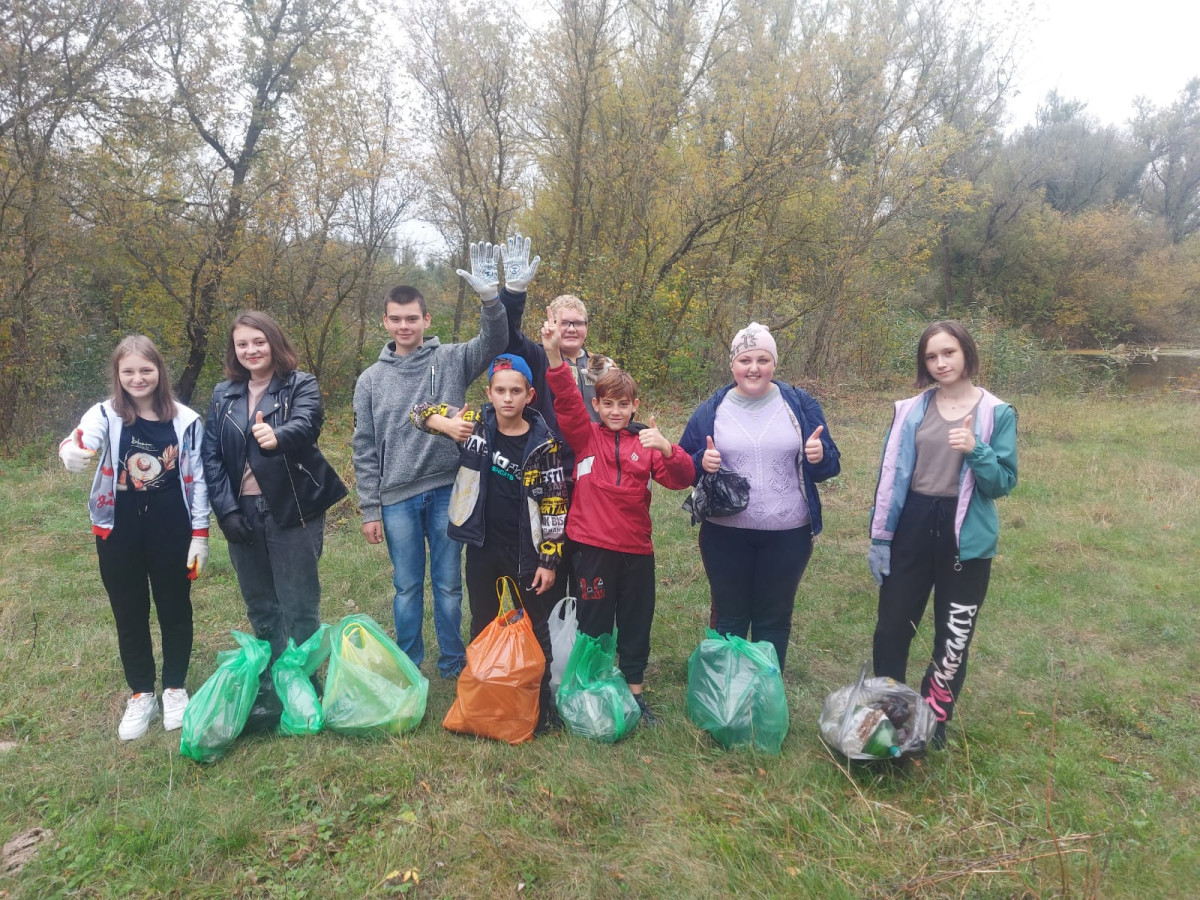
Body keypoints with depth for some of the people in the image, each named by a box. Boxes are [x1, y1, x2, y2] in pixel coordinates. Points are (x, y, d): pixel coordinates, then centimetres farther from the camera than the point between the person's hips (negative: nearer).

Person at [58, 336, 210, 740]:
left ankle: (175, 689, 30)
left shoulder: (185, 420, -4)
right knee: (129, 616, 12)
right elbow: (81, 441, -27)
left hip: (171, 531, 0)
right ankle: (141, 695, 29)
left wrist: (200, 535, -2)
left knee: (175, 611, 11)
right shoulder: (106, 414, -6)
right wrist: (72, 452, -52)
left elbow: (196, 479, 0)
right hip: (119, 533, 1)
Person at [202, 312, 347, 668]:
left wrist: (277, 437, -48)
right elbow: (211, 455, 5)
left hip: (292, 511, -4)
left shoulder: (301, 385, -4)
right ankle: (268, 678, 29)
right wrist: (226, 509, -6)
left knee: (298, 607, 2)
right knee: (259, 606, 14)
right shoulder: (223, 395, 9)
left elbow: (306, 425, -25)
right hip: (242, 512, 4)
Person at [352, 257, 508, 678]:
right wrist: (369, 510, 2)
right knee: (407, 588, 12)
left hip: (446, 491, -1)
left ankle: (453, 665, 25)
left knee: (448, 584, 10)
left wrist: (491, 299, -35)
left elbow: (494, 343, -16)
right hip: (397, 499, 1)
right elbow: (365, 450, 6)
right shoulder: (371, 379, 6)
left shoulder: (450, 360, 2)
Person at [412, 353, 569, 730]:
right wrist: (445, 424, -17)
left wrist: (549, 560, -8)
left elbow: (554, 506, -7)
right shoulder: (475, 424, -3)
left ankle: (542, 702, 24)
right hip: (482, 547, 3)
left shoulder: (543, 443, -10)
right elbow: (421, 410, 6)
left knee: (534, 628, 10)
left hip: (526, 552, -2)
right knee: (483, 626, 16)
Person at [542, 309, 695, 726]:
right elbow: (566, 398, -15)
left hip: (636, 548, 2)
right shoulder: (585, 436, 1)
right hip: (591, 546, -2)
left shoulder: (646, 442, 5)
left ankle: (635, 692, 30)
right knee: (594, 623, 9)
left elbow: (682, 478, -6)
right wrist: (554, 354, -29)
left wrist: (666, 449, -25)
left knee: (636, 623, 13)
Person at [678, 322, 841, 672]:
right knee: (728, 618, 12)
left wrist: (820, 455, -18)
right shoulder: (710, 411, 0)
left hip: (787, 534, 0)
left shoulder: (800, 405, 0)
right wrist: (702, 462, -17)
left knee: (774, 620, 13)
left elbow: (830, 465, 4)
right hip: (725, 534, 0)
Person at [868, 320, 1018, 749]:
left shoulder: (997, 413, -5)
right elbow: (892, 473, 5)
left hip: (965, 536, -1)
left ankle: (935, 719, 31)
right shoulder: (911, 409, 1)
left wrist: (976, 451, -26)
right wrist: (879, 533, 4)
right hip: (912, 527, 2)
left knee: (954, 634, 12)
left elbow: (1004, 483, -8)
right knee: (892, 625, 8)